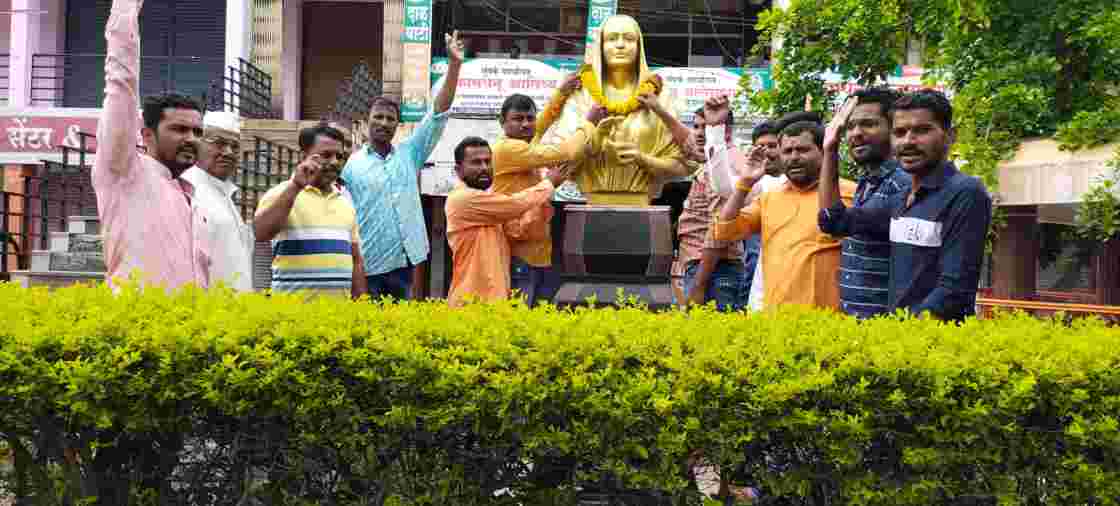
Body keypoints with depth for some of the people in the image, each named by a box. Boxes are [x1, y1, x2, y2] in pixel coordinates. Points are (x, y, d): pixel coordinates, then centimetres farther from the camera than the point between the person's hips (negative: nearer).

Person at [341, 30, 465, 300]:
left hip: (403, 262, 3)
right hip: (366, 266, -3)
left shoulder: (409, 154, 9)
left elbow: (438, 114, 3)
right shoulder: (351, 164, 0)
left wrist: (454, 65, -4)